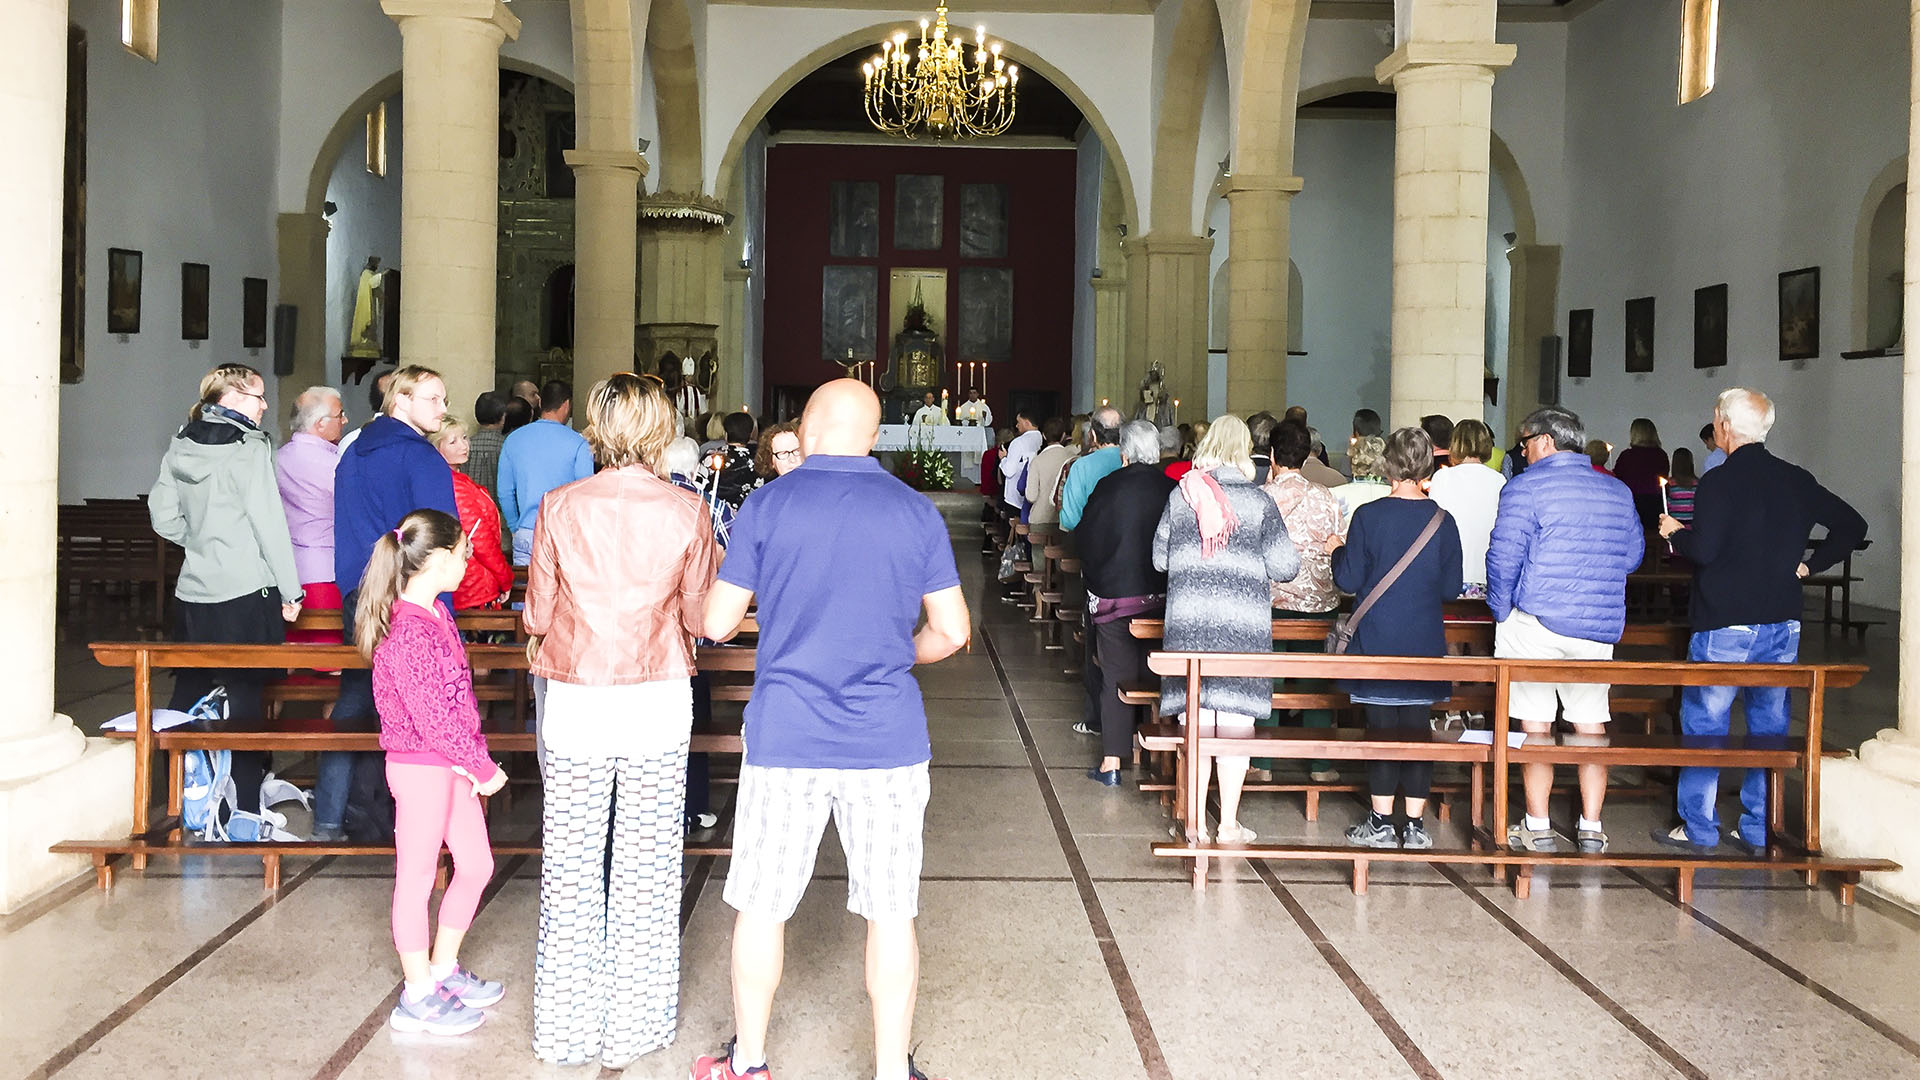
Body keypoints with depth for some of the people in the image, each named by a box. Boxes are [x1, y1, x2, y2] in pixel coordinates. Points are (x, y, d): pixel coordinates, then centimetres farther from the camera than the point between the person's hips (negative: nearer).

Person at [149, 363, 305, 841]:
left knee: (188, 693, 12)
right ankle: (244, 815, 1)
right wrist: (290, 590, -7)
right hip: (246, 591, -6)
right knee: (246, 695, -1)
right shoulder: (248, 448, -10)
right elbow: (269, 523, -12)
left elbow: (164, 518, 9)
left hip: (193, 590, 6)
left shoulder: (180, 448, 9)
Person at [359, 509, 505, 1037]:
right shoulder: (408, 631, -22)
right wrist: (483, 765, -16)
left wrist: (476, 761, 5)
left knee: (477, 864, 16)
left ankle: (444, 968, 32)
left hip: (451, 763, 10)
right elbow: (430, 716, -23)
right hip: (419, 764, -10)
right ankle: (418, 996, 15)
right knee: (417, 876, 3)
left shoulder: (437, 613, 9)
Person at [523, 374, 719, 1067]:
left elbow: (537, 615, 1)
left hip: (575, 698, 0)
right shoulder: (685, 512, -6)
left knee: (571, 866, 9)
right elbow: (700, 617, 1)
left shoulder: (561, 508, -5)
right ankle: (634, 1024, 18)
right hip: (659, 698, 0)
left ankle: (567, 1028, 16)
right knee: (647, 865, 9)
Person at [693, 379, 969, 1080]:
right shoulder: (917, 513, 1)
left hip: (784, 738, -1)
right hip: (887, 740, 1)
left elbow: (716, 625, 0)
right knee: (891, 912, 8)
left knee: (763, 906, 12)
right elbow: (952, 632, 2)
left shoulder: (767, 507, -3)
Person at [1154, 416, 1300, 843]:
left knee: (1194, 721, 7)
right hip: (1244, 624, -2)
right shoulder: (1258, 501, -4)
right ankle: (1229, 824, 9)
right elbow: (1284, 566, -3)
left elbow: (1159, 558, 10)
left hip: (1188, 621, 2)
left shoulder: (1181, 495, 2)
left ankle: (1194, 821, 11)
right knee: (1236, 722, 4)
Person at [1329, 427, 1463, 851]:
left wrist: (1338, 550, 13)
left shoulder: (1367, 516, -8)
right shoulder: (1442, 521, -2)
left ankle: (1381, 823, 8)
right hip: (1425, 645, 2)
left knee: (1382, 728, 4)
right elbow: (1451, 589, 2)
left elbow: (1349, 580, -6)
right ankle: (1415, 826, 11)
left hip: (1377, 643, -2)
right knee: (1419, 729, 7)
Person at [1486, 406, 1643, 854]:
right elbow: (1633, 555, 18)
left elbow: (1505, 558, -13)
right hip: (1600, 628, 5)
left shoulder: (1525, 488, -8)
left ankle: (1538, 828, 7)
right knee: (1591, 721, 10)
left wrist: (1501, 611, 0)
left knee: (1535, 723, 3)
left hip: (1536, 623, -5)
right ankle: (1591, 828, 13)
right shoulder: (1618, 492, 10)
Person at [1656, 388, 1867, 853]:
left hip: (1726, 625, -6)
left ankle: (1698, 828, 9)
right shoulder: (1797, 480, 7)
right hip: (1783, 623, 6)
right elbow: (1852, 526, 13)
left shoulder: (1720, 481, -13)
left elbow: (1704, 549, -20)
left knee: (1704, 724, 5)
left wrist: (1675, 533, -1)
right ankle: (1759, 830, 16)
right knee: (1770, 724, 12)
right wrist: (1808, 563, 15)